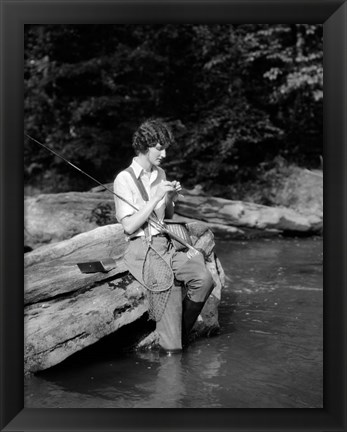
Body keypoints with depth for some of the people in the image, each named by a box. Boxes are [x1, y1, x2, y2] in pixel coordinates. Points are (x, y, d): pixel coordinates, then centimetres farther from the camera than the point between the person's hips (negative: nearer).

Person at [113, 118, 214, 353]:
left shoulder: (160, 174, 15)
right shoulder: (124, 179, -6)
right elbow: (129, 226, -13)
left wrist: (171, 199, 1)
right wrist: (156, 197, -15)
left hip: (166, 243, 6)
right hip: (142, 247, -6)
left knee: (204, 279, -18)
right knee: (171, 283, -28)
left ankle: (180, 333, -1)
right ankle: (170, 346, -12)